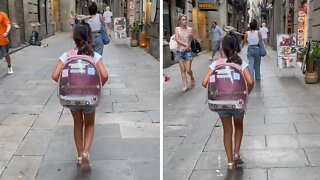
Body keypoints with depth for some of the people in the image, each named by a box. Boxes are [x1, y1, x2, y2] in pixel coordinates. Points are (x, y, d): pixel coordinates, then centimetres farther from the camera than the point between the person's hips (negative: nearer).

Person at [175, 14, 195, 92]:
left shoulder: (190, 29, 0)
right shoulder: (177, 29, 1)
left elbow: (192, 39, -9)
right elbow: (177, 39, -8)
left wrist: (191, 35, -32)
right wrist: (185, 44, -18)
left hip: (188, 51, -1)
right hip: (179, 51, 1)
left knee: (188, 70, -3)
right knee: (182, 70, 3)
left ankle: (192, 78, 28)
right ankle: (185, 85, 11)